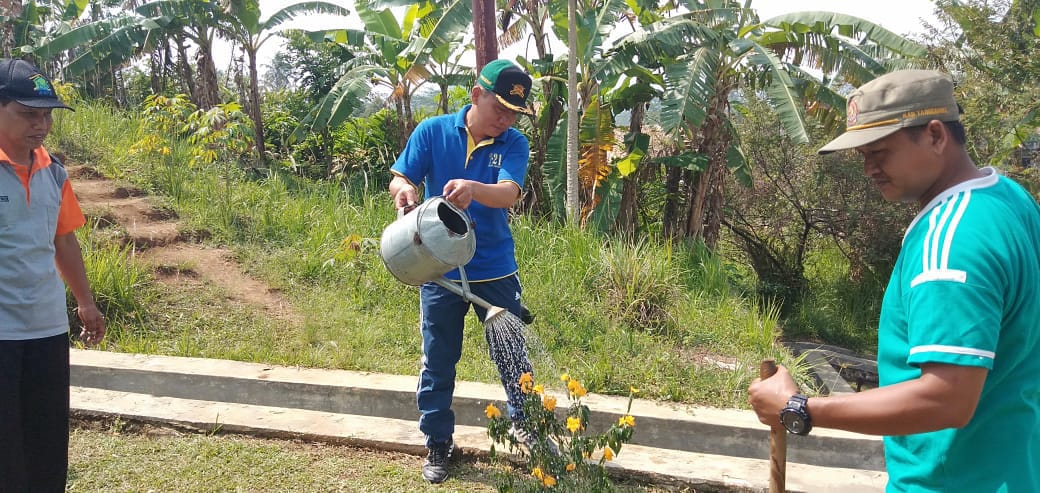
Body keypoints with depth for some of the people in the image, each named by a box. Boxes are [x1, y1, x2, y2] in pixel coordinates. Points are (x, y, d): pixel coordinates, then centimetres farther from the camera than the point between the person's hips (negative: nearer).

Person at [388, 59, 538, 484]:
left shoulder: (514, 144, -7)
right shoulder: (432, 131, -6)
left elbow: (509, 193, -24)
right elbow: (398, 179, -6)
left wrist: (473, 188, -46)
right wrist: (403, 189, -32)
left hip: (495, 270, 0)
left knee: (512, 353, 13)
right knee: (438, 362, 11)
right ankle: (437, 444, 27)